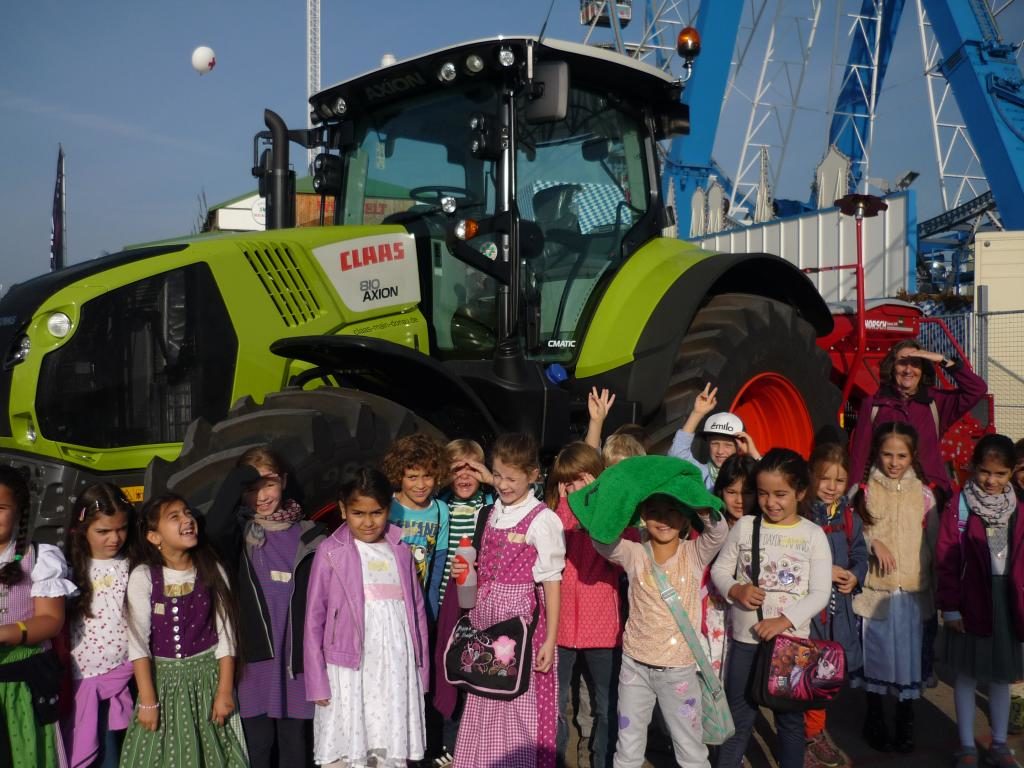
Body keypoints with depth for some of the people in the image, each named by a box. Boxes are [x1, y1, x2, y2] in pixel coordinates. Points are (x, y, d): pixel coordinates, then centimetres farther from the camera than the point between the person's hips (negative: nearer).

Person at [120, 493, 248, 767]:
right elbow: (138, 641, -10)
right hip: (163, 677, -1)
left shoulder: (212, 571, -5)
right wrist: (147, 701, -11)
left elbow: (225, 635, -3)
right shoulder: (143, 576, -11)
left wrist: (225, 691, -6)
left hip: (208, 674, 1)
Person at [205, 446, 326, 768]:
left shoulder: (309, 534, 2)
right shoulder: (240, 531, -1)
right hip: (255, 653, -1)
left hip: (296, 653, 1)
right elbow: (213, 527, -25)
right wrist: (241, 477, -21)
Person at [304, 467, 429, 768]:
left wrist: (422, 668, 7)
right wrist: (317, 680, -5)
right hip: (349, 671, -3)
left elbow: (417, 612, 10)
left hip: (396, 670, 3)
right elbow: (314, 620, -2)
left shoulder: (401, 551, 7)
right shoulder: (331, 553, -3)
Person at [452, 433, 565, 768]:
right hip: (488, 616, 6)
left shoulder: (542, 520, -11)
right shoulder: (493, 513, 8)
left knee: (520, 702, 1)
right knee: (485, 701, 13)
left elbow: (551, 582, -10)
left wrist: (550, 639, -11)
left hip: (522, 619, -6)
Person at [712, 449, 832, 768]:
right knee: (738, 718, 12)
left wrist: (785, 620, -20)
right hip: (745, 640, 1)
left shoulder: (813, 535, -5)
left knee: (790, 718, 15)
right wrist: (735, 590, -17)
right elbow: (719, 570, 4)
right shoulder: (744, 526, -1)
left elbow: (820, 594, -8)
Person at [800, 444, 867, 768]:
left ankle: (815, 734, 34)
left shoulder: (850, 519, 6)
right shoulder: (799, 515, -13)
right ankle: (808, 738, 17)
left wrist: (855, 576, -10)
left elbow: (860, 556, 10)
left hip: (838, 605, 5)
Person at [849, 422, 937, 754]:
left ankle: (906, 723, 25)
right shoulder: (865, 490, -3)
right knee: (876, 654, 9)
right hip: (874, 589, -1)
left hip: (913, 592, 1)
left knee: (909, 654, 8)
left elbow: (935, 544, 6)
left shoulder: (923, 494, 1)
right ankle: (875, 721, 27)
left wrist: (937, 590, 6)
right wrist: (873, 542, -18)